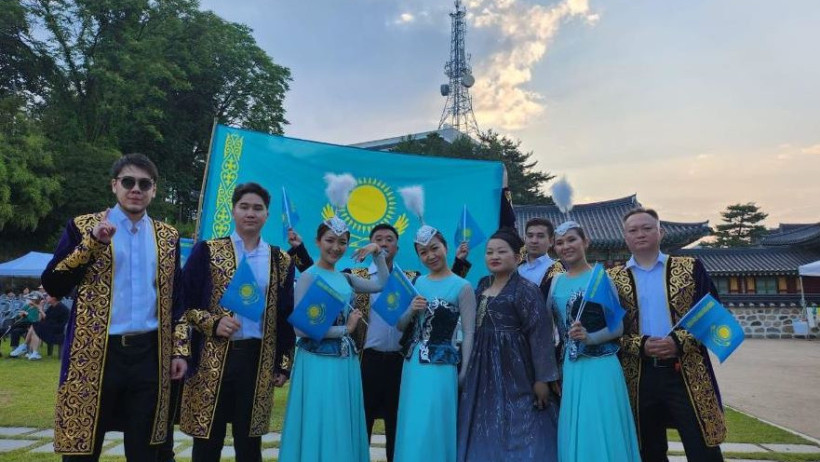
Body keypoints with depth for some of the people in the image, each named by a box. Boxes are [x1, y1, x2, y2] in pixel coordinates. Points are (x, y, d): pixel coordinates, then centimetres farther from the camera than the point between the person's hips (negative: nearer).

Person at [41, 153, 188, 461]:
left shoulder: (168, 237, 9)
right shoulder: (83, 227, 2)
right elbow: (53, 286, -5)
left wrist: (179, 349, 6)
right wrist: (93, 242, -16)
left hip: (150, 354, 2)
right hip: (94, 354, -2)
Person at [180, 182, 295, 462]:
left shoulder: (281, 261, 7)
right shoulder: (207, 251, 3)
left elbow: (286, 316, 9)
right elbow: (184, 302, 1)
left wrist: (284, 364, 6)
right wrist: (213, 322, -15)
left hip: (258, 360, 2)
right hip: (211, 359, -1)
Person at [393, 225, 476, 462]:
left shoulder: (462, 287, -8)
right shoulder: (417, 283, 8)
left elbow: (469, 333, -7)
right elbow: (400, 326, 12)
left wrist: (463, 374, -6)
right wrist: (411, 310, -8)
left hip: (440, 367, -5)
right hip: (412, 364, 5)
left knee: (432, 429, 3)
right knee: (411, 428, 15)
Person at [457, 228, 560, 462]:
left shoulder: (526, 289, -11)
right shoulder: (482, 285, 9)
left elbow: (540, 334, -15)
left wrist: (542, 378, -17)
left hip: (513, 369, -7)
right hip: (483, 369, 7)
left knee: (517, 431, 3)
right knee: (484, 433, 15)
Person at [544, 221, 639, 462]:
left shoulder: (600, 277, -6)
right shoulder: (556, 281, 9)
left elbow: (618, 327, -8)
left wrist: (589, 337, -23)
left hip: (599, 365, -5)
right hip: (570, 365, 5)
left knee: (601, 431, 1)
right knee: (574, 431, 11)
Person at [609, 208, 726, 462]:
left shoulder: (690, 268, 5)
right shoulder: (613, 279, 6)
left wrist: (679, 342, -14)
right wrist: (640, 345, -14)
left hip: (688, 374, -1)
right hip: (639, 378, 1)